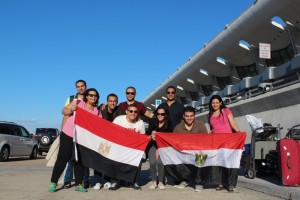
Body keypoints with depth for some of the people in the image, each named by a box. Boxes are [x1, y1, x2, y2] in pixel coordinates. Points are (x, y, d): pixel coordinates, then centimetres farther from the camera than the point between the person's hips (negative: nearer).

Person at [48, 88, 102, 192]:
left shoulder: (97, 111, 9)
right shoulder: (78, 103, -1)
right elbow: (64, 111, -1)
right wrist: (71, 109, -21)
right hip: (68, 135, -4)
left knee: (80, 160, 7)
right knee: (62, 158, -2)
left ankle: (78, 184, 14)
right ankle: (53, 183, 5)